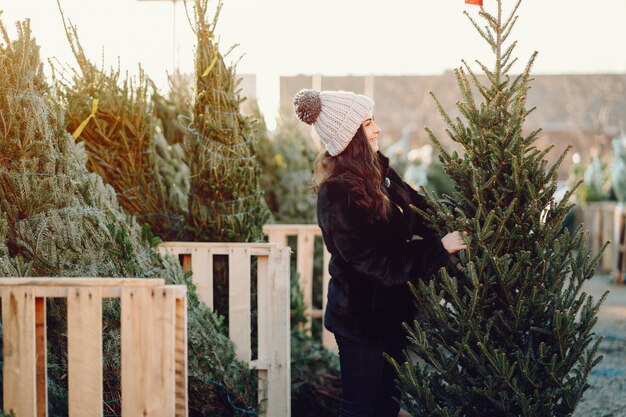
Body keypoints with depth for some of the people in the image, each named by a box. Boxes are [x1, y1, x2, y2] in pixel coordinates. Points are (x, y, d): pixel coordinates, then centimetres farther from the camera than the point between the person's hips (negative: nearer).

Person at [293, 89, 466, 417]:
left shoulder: (375, 168, 2)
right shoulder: (337, 196, -24)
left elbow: (414, 206, 15)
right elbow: (378, 262, -25)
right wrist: (440, 248, -25)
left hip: (390, 309, 8)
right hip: (362, 318, -8)